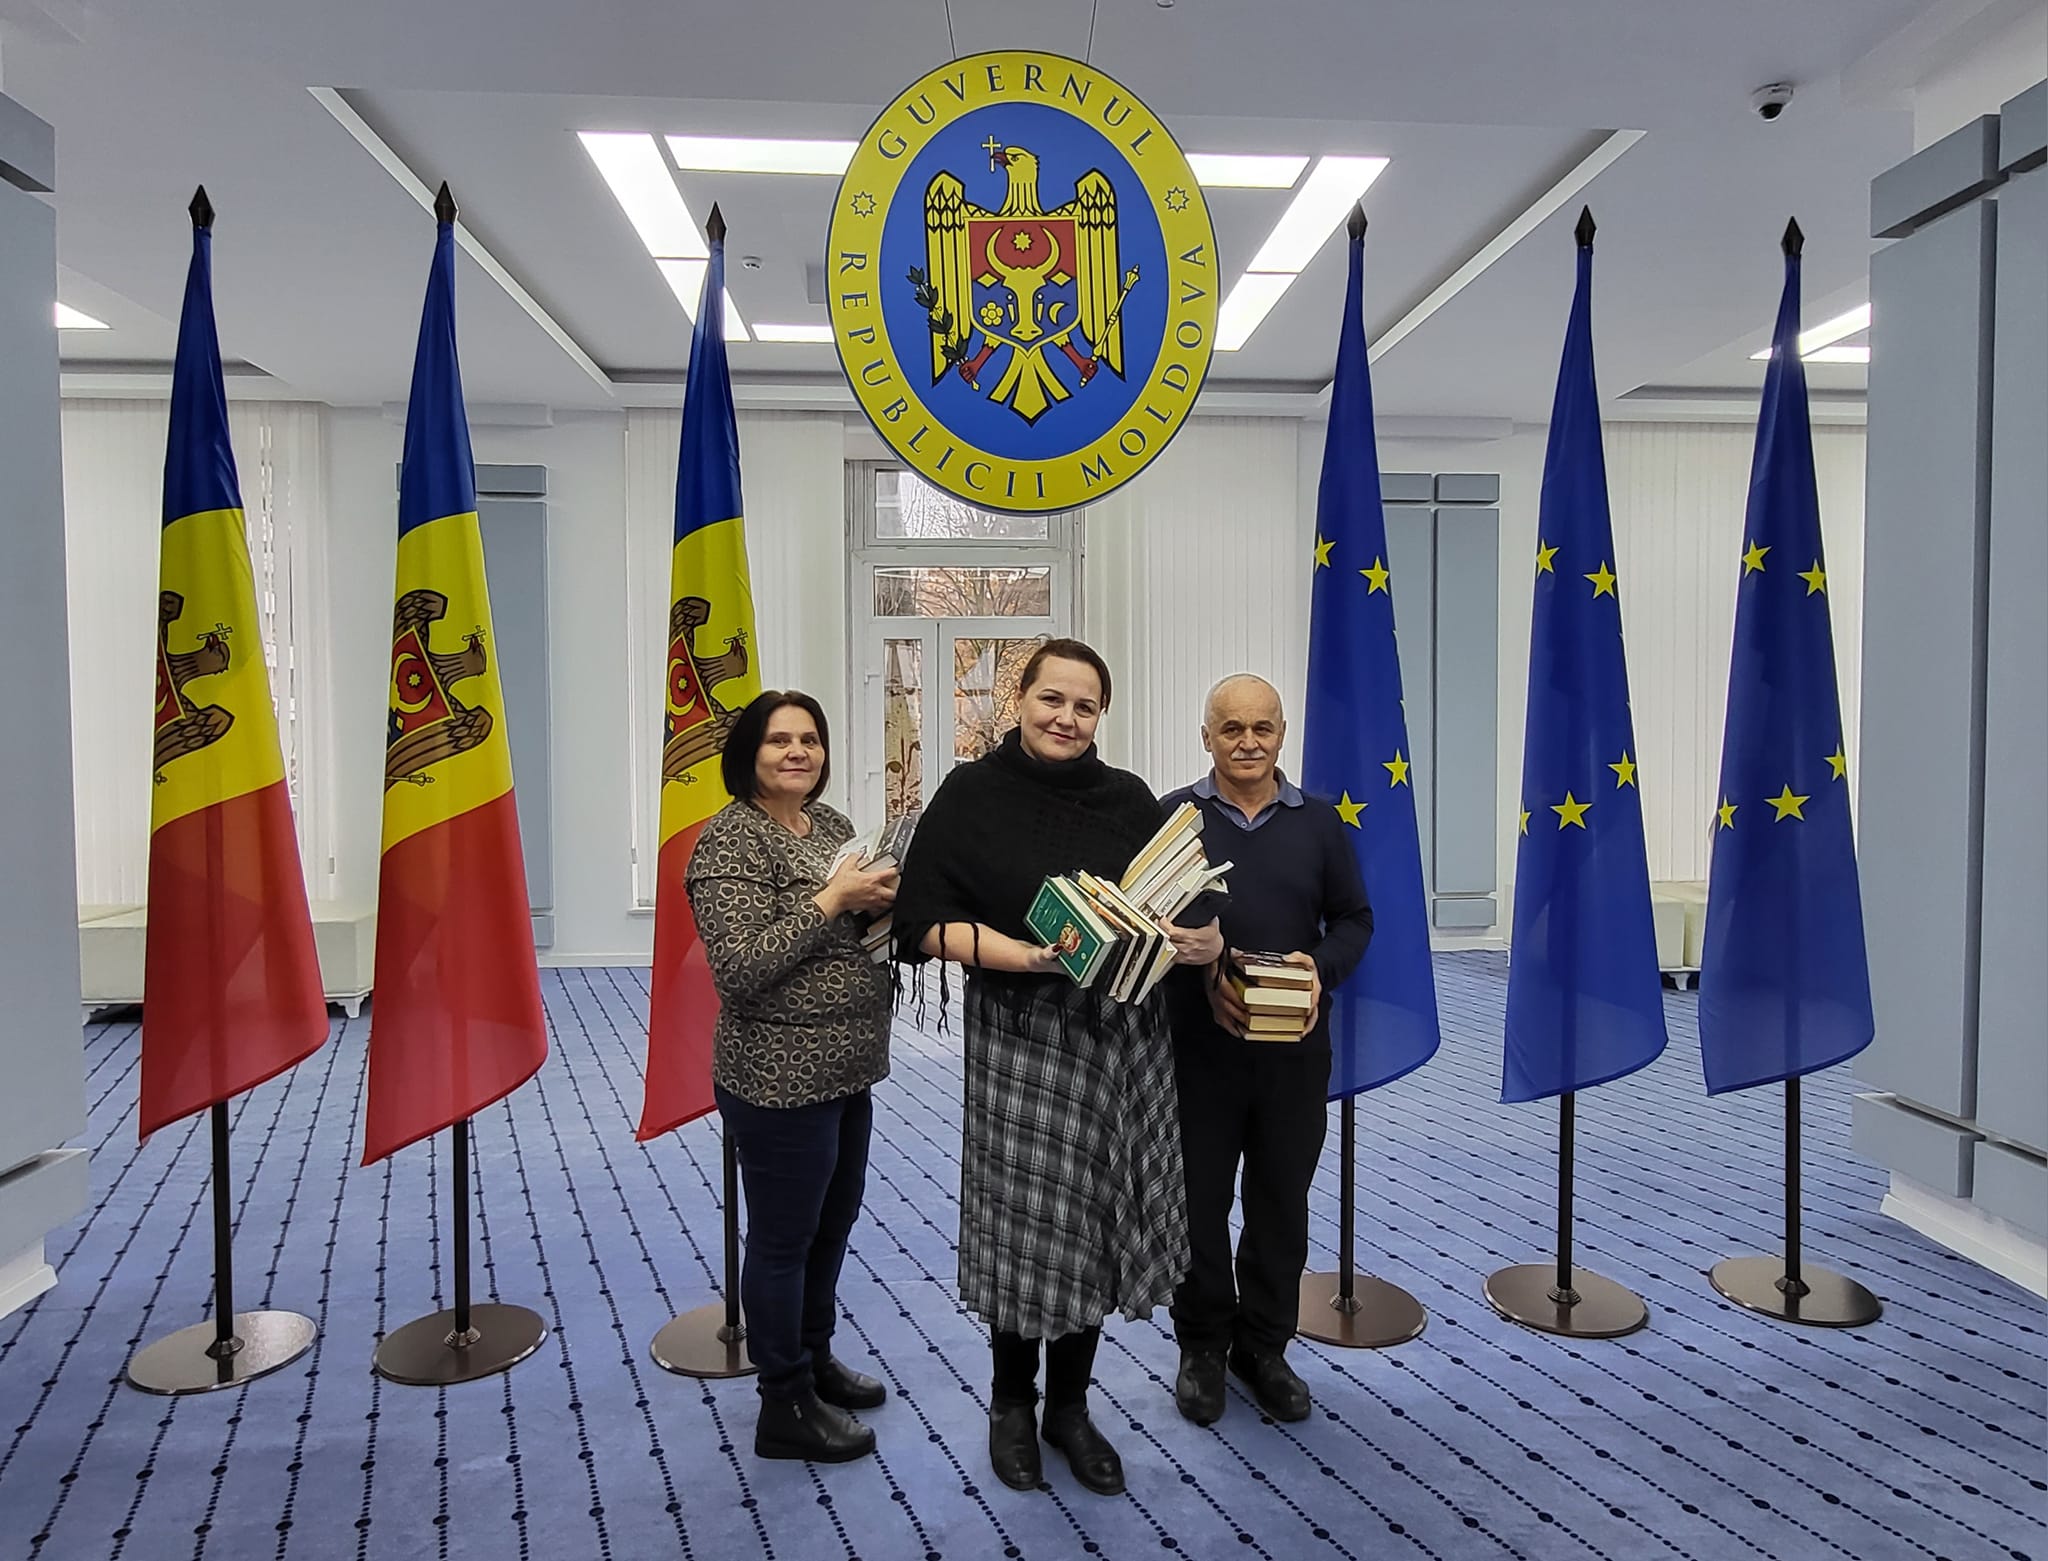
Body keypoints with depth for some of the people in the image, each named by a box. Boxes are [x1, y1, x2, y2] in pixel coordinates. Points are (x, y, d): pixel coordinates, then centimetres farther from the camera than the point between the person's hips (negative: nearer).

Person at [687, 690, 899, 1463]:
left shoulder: (832, 824, 8)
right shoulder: (730, 838, -16)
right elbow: (740, 970, -24)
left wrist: (879, 900, -1)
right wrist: (832, 898, -24)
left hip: (845, 1068, 8)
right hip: (780, 1077, -8)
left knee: (833, 1223, 21)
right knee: (785, 1239, 7)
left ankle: (816, 1358, 41)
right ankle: (786, 1406, 24)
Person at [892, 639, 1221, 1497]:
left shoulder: (1130, 798, 5)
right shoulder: (971, 795, -5)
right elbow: (925, 921, -10)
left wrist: (1204, 939, -11)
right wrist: (1025, 955, -23)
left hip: (1122, 1035, 3)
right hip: (1021, 1038, -3)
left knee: (1101, 1217, 10)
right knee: (1026, 1220, 3)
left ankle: (1070, 1406, 32)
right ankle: (1012, 1403, 30)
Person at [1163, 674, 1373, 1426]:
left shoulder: (1319, 821, 5)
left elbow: (1354, 920, 8)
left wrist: (1319, 967, -12)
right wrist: (1203, 974, -20)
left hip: (1295, 1048, 3)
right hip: (1198, 1046, -2)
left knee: (1282, 1203, 13)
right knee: (1199, 1202, 9)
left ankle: (1265, 1347, 32)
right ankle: (1202, 1346, 29)